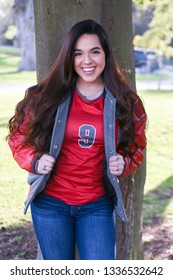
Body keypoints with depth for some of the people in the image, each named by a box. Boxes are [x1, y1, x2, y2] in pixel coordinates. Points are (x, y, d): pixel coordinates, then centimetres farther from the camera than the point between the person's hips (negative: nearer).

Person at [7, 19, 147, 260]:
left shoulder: (125, 102, -3)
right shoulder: (47, 96, -7)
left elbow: (136, 148, 10)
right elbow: (19, 135, 4)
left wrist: (125, 164, -12)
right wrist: (35, 162, -15)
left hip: (98, 205, 1)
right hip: (50, 202, 0)